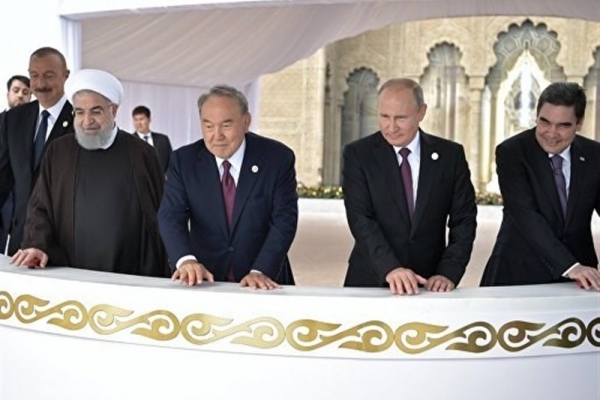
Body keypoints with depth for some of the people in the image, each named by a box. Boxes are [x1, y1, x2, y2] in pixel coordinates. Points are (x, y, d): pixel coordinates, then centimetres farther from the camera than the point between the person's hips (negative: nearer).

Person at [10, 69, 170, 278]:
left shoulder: (141, 154, 3)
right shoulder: (58, 152, 8)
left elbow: (162, 215, 5)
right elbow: (40, 208, 8)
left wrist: (162, 274, 2)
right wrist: (38, 245, -11)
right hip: (73, 275, 1)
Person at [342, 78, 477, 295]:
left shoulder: (450, 154, 1)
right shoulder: (358, 154, -3)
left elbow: (464, 219, 0)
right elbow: (360, 218, -12)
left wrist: (448, 273, -14)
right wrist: (390, 268, -25)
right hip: (371, 280, -2)